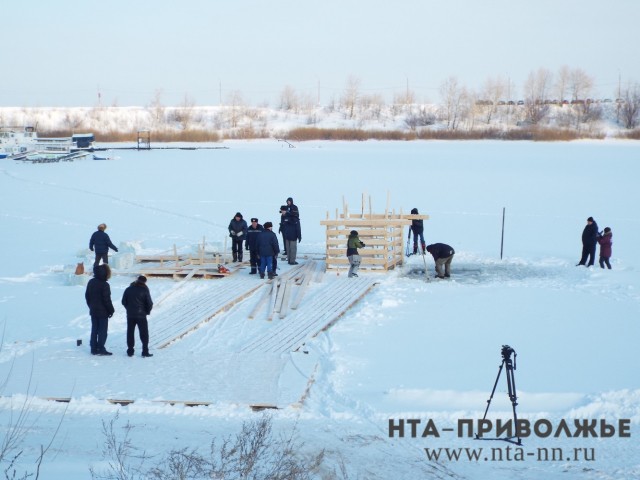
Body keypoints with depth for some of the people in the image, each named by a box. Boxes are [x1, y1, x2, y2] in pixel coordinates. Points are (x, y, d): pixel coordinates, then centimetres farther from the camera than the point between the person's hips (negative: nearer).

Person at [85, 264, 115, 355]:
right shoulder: (104, 285, -18)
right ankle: (101, 349, -2)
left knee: (94, 330, 12)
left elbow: (87, 296, 13)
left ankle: (94, 348, 13)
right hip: (103, 312, -7)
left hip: (93, 311, 7)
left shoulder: (91, 282, 5)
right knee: (103, 330, 0)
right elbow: (107, 300, -17)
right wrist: (111, 310, -6)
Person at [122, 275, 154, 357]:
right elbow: (149, 303, -8)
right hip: (141, 315, -3)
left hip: (130, 315, 3)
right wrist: (147, 311, 9)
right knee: (144, 333, 4)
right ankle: (145, 351, 1)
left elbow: (124, 302, 6)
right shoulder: (144, 290, -8)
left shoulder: (128, 289, 3)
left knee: (130, 333, 10)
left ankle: (130, 351, 11)